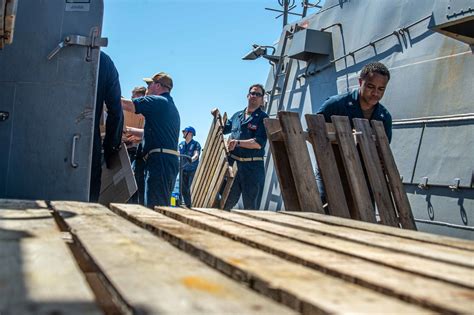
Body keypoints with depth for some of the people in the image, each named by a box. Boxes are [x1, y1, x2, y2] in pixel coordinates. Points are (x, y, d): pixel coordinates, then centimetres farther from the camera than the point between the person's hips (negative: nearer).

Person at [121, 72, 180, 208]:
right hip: (171, 160, 10)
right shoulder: (172, 107, 25)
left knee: (155, 207, -13)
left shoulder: (156, 101, -4)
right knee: (163, 206, 12)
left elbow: (125, 104, -8)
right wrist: (129, 130, 37)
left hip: (160, 160, -10)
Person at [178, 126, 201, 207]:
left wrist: (192, 159, -38)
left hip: (192, 170, -5)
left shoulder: (196, 144, -1)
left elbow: (196, 155, -16)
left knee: (191, 189, -9)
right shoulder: (181, 144, 16)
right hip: (183, 170, 5)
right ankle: (188, 205, 11)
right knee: (183, 189, 3)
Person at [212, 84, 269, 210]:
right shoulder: (237, 115, 14)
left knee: (251, 207, 2)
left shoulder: (263, 118, -3)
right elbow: (224, 129, 32)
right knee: (227, 201, 10)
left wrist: (238, 142, -25)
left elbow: (259, 143, -15)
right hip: (233, 165, 5)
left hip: (253, 167, -5)